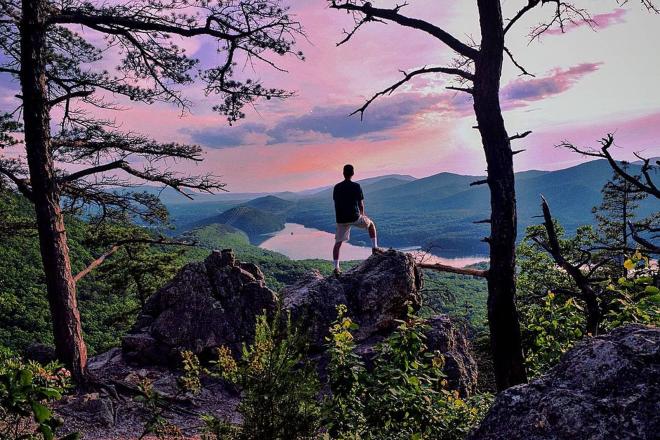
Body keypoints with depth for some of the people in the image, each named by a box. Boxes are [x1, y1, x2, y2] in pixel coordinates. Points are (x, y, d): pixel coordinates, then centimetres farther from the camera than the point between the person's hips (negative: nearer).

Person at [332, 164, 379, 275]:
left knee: (338, 243, 9)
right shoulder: (356, 186, -5)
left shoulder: (337, 187, 4)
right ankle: (375, 247, 23)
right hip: (355, 217, -2)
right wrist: (362, 214, 21)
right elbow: (361, 204, 0)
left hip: (341, 219, 2)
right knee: (371, 224, 26)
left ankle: (336, 268, 2)